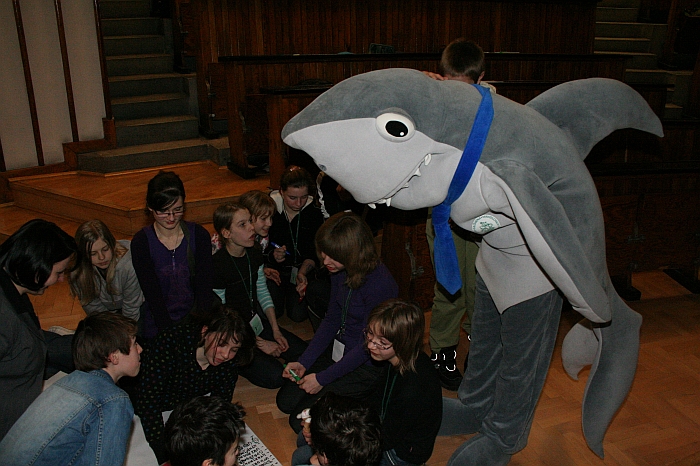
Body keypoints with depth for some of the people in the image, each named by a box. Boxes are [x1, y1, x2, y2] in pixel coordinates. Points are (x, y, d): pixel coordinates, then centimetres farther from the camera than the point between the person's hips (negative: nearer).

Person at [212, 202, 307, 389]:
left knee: (302, 351, -4)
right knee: (275, 376, -19)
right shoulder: (217, 266, -24)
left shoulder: (255, 255, -1)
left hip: (256, 322, 7)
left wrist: (276, 330, -1)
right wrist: (260, 343, -14)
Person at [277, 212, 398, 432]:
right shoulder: (339, 271, -6)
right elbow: (331, 320, 6)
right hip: (337, 349, 8)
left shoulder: (380, 284, -29)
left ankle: (366, 396, 9)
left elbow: (368, 346, -22)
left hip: (367, 365, -7)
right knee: (286, 401, 6)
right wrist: (304, 362, -1)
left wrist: (322, 378, -16)